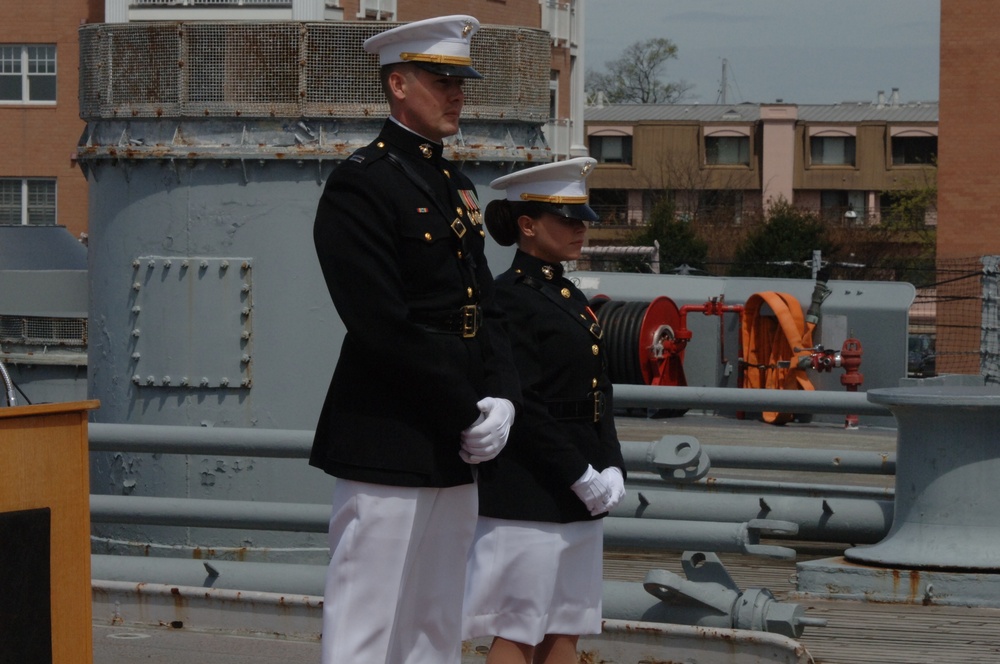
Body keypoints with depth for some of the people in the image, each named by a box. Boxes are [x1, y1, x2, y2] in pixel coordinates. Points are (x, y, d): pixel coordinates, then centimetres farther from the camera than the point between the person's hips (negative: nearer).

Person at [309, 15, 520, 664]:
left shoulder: (458, 185, 17)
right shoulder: (362, 184, -11)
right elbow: (384, 328, -18)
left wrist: (501, 400, -2)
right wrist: (469, 415, -15)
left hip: (455, 452, 9)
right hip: (387, 447, -9)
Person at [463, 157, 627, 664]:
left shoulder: (571, 298, 16)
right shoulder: (509, 299, -11)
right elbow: (521, 407, -17)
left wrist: (610, 470, 3)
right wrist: (583, 477, -16)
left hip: (579, 498, 9)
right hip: (528, 497, -9)